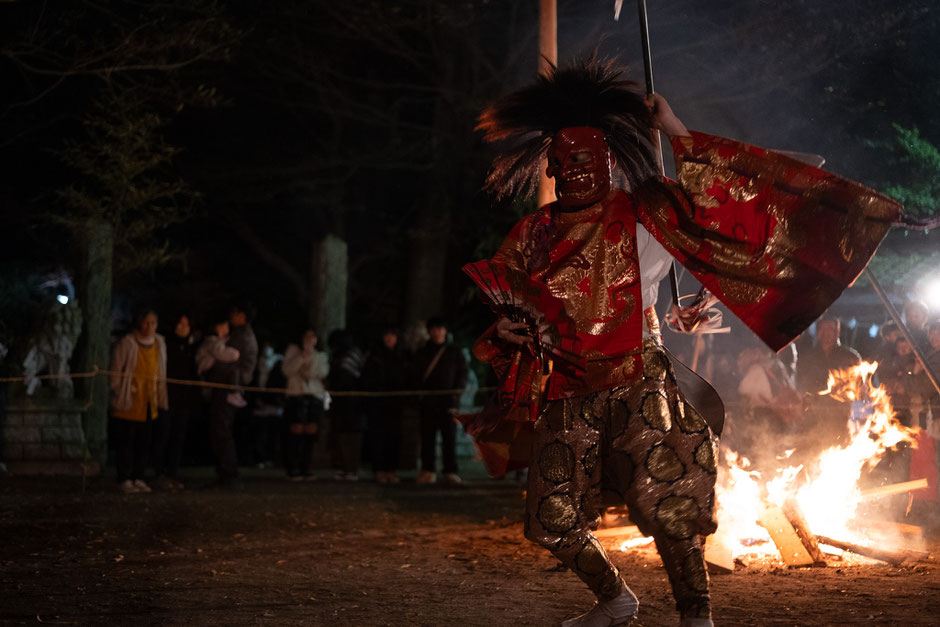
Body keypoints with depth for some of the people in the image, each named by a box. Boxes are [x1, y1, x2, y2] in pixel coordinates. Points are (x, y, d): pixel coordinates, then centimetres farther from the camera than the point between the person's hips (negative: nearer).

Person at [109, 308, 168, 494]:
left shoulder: (159, 343, 10)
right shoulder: (127, 344, -9)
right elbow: (116, 371, -5)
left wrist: (161, 398, 15)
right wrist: (118, 393, -7)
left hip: (148, 404, 6)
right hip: (129, 403, -6)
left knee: (143, 443, 8)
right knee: (125, 442, -3)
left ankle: (137, 478, 17)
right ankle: (124, 480, 2)